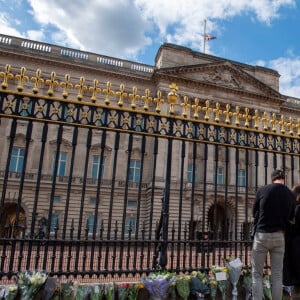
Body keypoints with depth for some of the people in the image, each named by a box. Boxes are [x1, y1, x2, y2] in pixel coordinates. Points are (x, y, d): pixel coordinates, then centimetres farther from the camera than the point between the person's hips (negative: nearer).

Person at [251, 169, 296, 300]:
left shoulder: (262, 190, -6)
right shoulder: (291, 195, 1)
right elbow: (290, 218, 10)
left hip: (261, 235, -2)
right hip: (279, 236, 2)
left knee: (257, 274, 6)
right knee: (277, 276, 12)